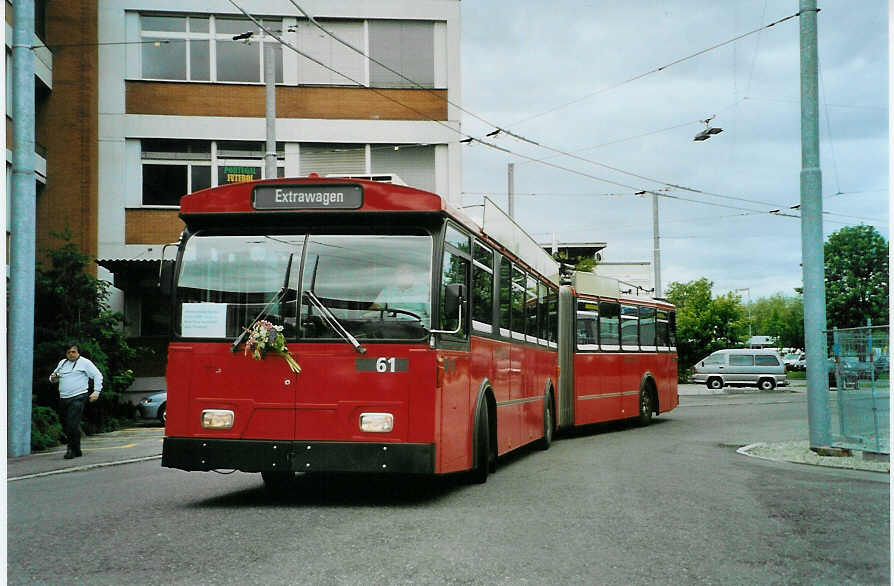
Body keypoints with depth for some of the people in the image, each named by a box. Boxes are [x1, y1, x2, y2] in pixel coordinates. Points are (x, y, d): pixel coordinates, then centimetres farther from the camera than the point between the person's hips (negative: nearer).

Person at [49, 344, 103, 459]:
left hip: (78, 397, -7)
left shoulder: (84, 362, 1)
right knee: (65, 426, 8)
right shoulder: (62, 363, 18)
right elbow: (54, 379, 27)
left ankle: (73, 450, -8)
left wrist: (96, 391, -8)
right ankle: (76, 450, 21)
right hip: (63, 398, 7)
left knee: (73, 425, -15)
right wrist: (53, 378, 2)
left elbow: (98, 376, 0)